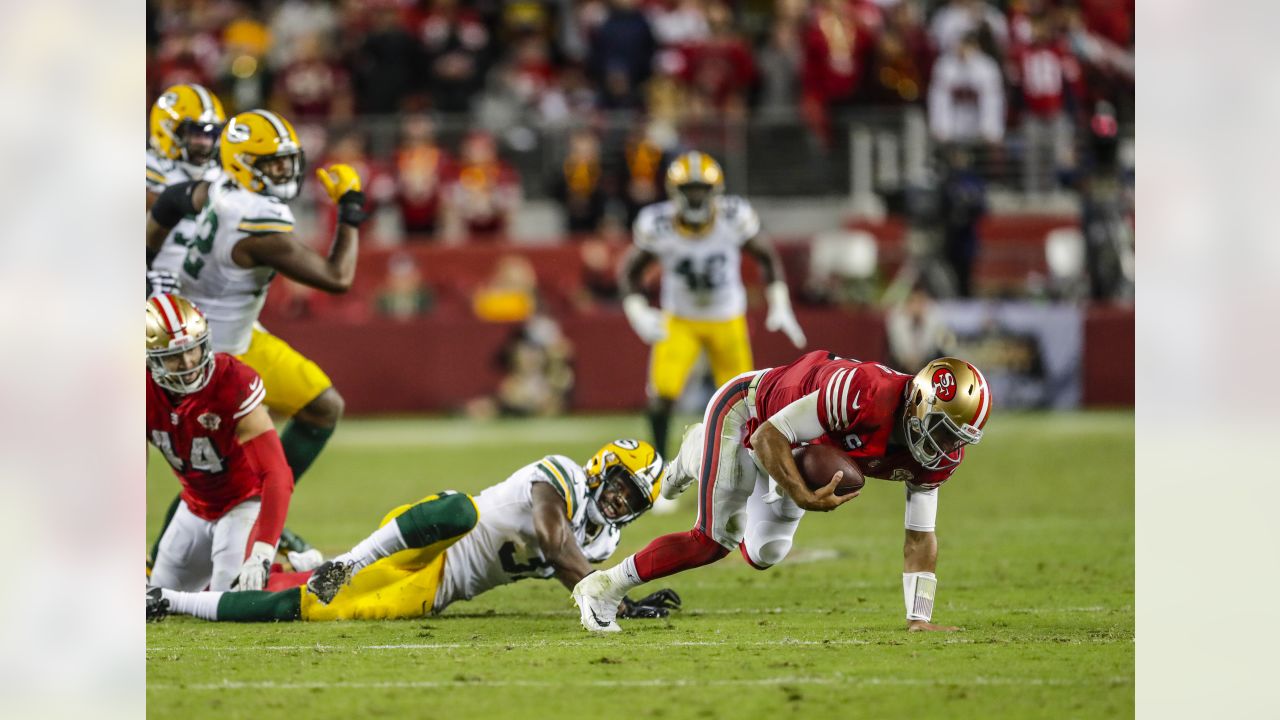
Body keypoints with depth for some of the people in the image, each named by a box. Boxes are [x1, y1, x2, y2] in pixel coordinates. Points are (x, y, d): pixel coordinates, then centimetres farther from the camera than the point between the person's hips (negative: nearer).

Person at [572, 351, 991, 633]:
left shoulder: (936, 457, -19)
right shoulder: (867, 395, -43)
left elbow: (921, 537, -10)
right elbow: (769, 438, -36)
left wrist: (919, 619, -15)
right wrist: (804, 498, -44)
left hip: (798, 447, 7)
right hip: (747, 410, -7)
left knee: (762, 555, 16)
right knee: (716, 540, -18)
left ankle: (699, 456, 41)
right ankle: (603, 589, -1)